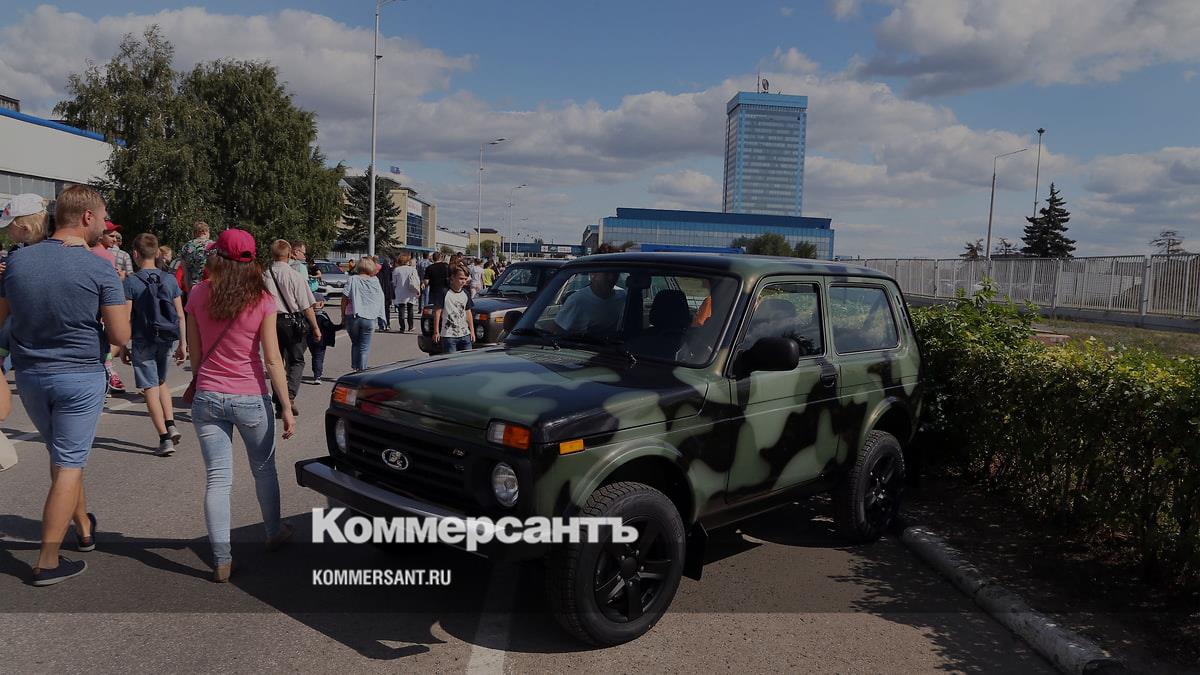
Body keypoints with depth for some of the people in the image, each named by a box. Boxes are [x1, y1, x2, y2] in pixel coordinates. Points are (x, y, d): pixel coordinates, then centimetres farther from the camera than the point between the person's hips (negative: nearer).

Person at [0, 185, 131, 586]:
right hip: (80, 377, -5)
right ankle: (48, 562, 7)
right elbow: (120, 336, -14)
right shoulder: (100, 269, -15)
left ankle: (84, 528, 39)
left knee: (62, 456, 23)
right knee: (68, 466, 3)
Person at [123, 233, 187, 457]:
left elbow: (126, 319, -10)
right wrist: (182, 343, 9)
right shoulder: (170, 280, 1)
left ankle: (165, 439, -2)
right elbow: (180, 316, 2)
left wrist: (123, 347, -2)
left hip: (143, 342, -4)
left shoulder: (131, 282, -9)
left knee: (150, 389, 1)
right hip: (167, 341, 4)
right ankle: (171, 425, 12)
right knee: (161, 382, 24)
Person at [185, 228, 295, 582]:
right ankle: (274, 531, 37)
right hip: (250, 399, -1)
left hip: (208, 397, 1)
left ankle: (221, 560, 6)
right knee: (264, 469, 20)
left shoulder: (198, 295, -4)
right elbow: (272, 360, -11)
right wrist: (287, 407, -7)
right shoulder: (262, 301, -11)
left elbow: (195, 352, 4)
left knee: (217, 479, 5)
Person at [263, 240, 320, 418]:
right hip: (291, 322, -3)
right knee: (296, 360, 10)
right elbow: (306, 306, -9)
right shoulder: (296, 276, -11)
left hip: (271, 321, 3)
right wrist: (315, 327, -1)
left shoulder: (264, 276, -1)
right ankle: (290, 396, -10)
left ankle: (279, 403, 16)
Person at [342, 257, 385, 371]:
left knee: (355, 343, 18)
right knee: (364, 347, 5)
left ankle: (354, 367, 13)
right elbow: (380, 299, 9)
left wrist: (343, 315, 4)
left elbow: (345, 298, -4)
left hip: (353, 316, 0)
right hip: (370, 318, 0)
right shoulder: (375, 281, 3)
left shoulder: (352, 279, -2)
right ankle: (361, 370, 2)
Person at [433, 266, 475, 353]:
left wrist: (472, 331, 13)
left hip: (465, 335, 6)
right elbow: (437, 312, -7)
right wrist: (436, 332, -8)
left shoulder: (466, 294, 9)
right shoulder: (445, 293, -9)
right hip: (448, 336, -6)